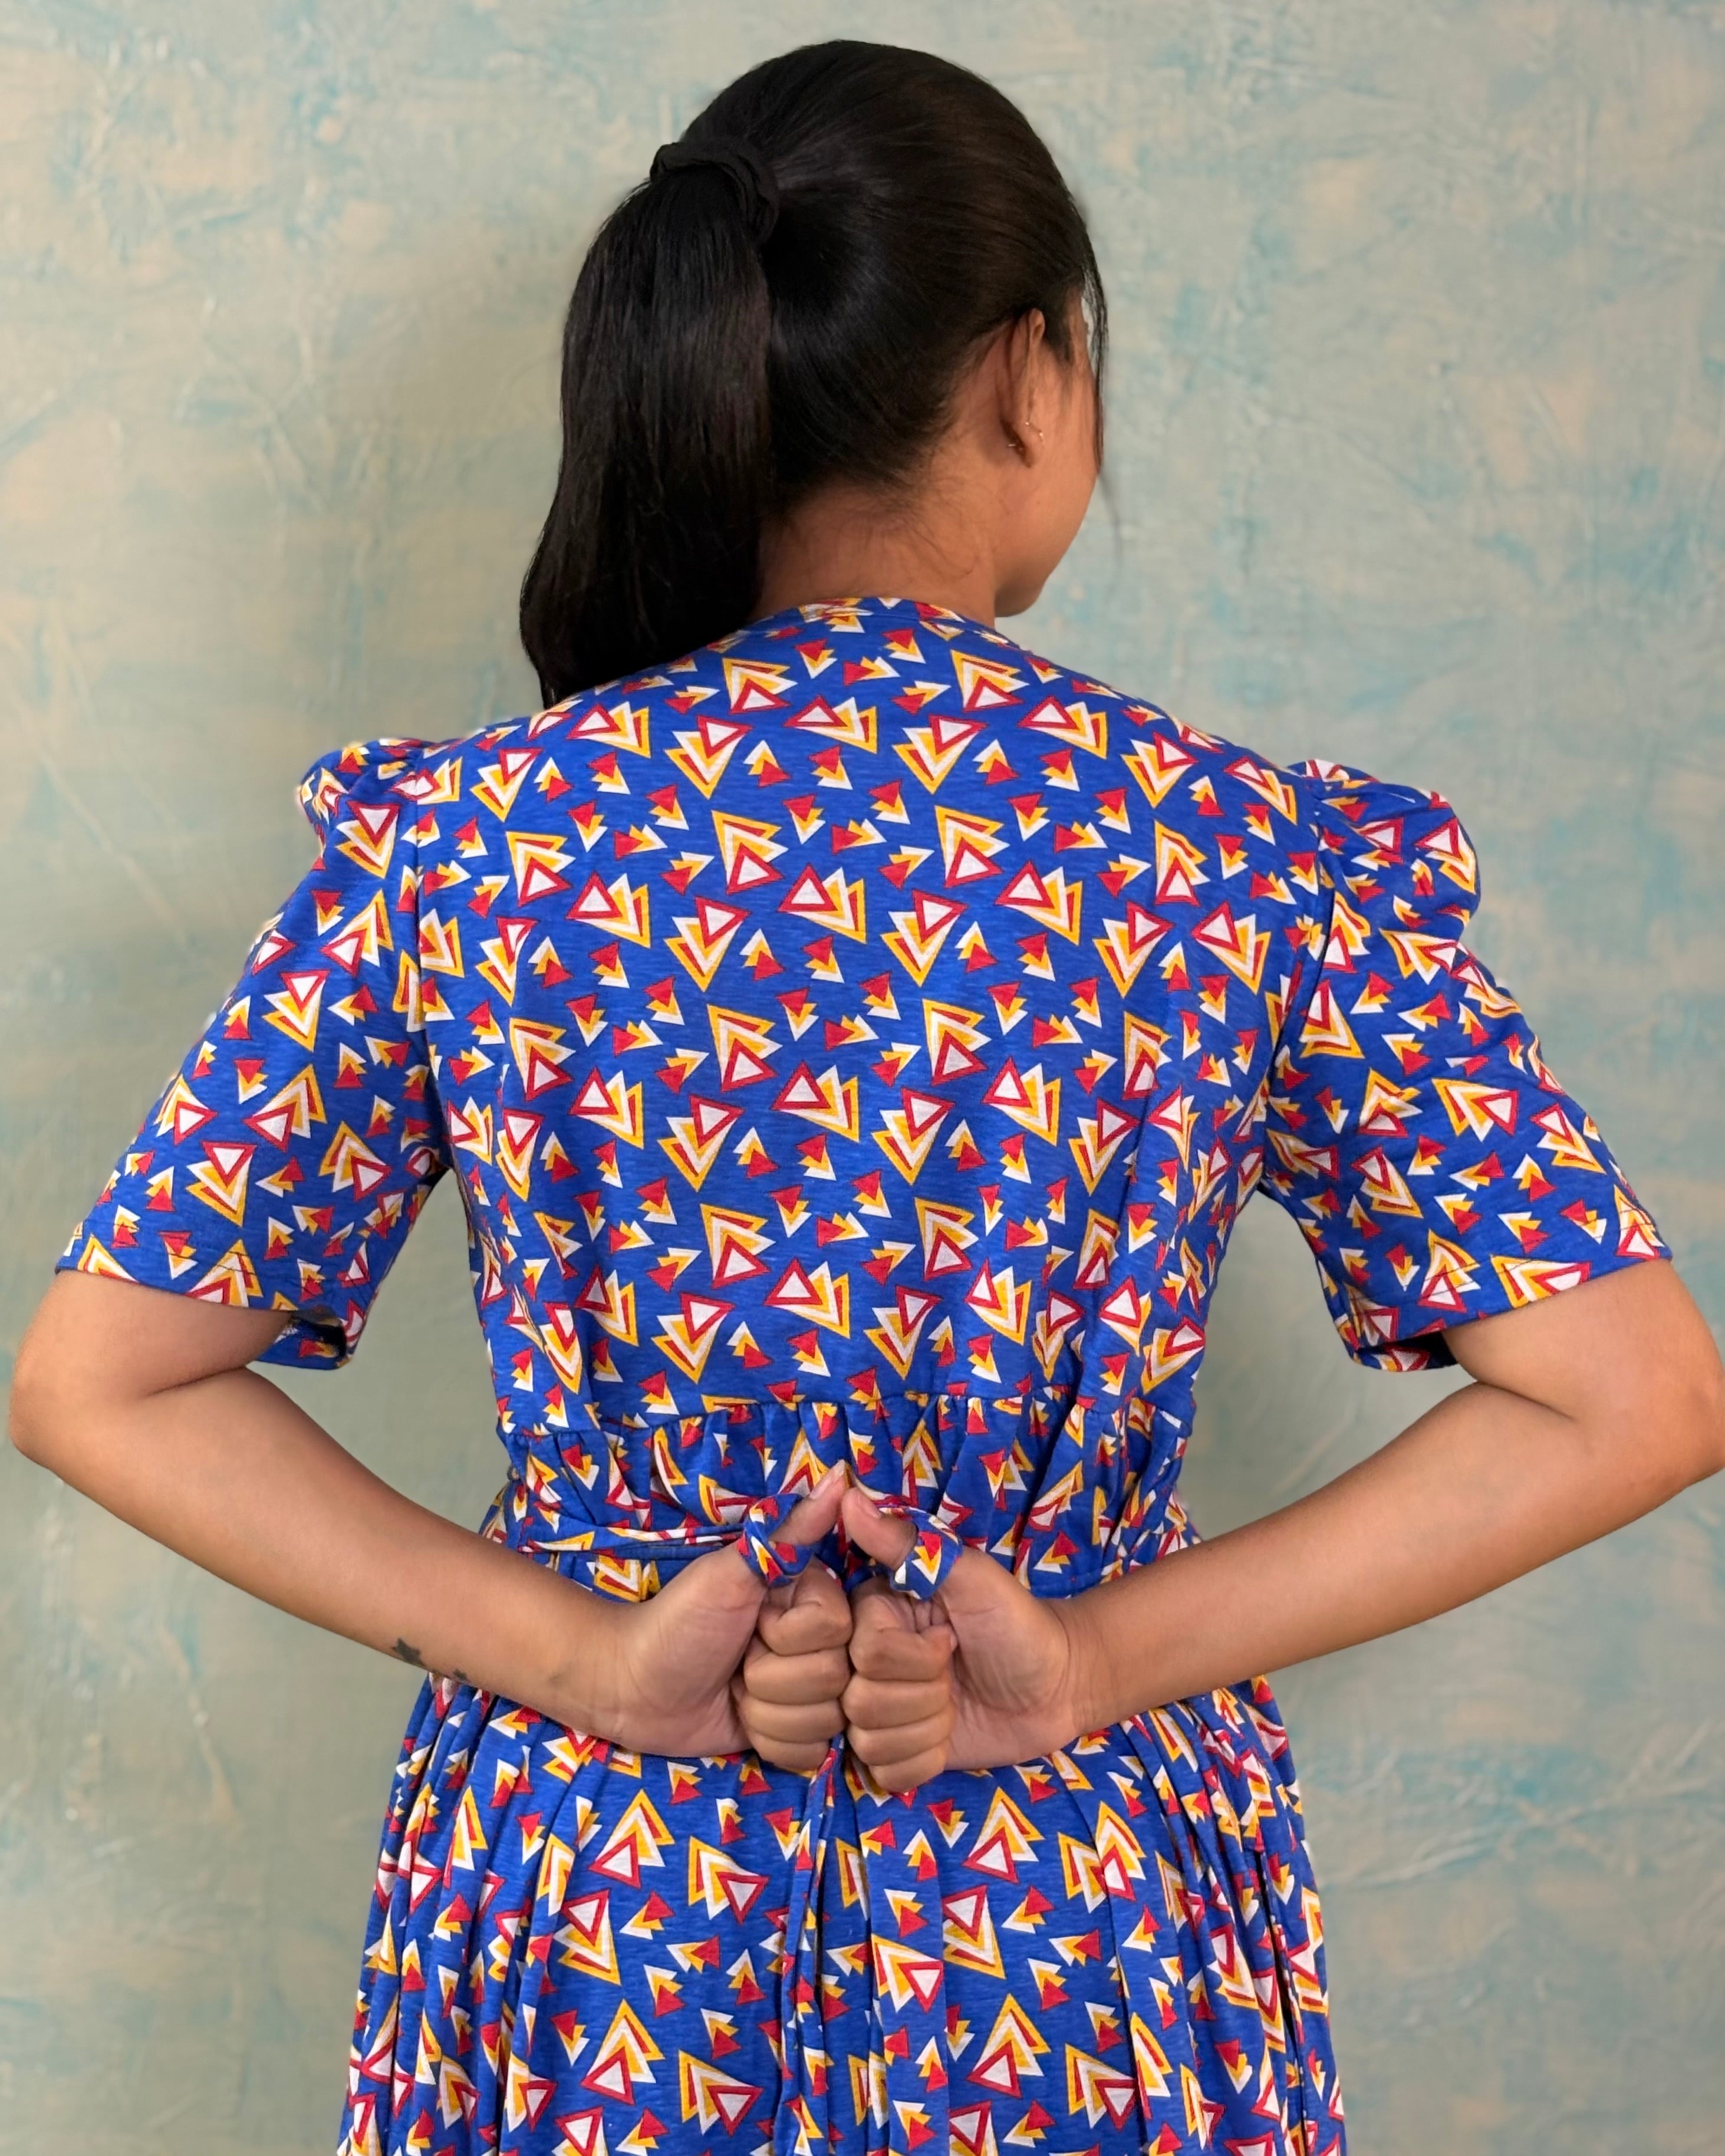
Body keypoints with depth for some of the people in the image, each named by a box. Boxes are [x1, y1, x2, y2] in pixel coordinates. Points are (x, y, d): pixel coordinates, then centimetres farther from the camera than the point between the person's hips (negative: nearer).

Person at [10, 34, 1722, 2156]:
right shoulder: (1255, 859, -12)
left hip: (601, 1875, 1)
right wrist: (1098, 1658, -12)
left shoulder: (462, 844, -11)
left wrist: (591, 1658, -9)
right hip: (1091, 1909, 0)